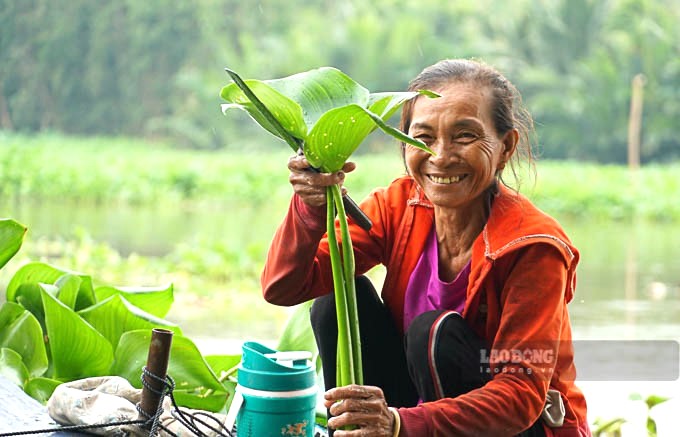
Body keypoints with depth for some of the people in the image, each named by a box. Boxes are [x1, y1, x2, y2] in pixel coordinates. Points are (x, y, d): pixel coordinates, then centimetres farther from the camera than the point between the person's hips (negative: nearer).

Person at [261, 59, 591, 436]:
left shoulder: (533, 247, -23)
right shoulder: (399, 206, -8)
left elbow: (522, 393, -30)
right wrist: (311, 207, -36)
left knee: (437, 331, -29)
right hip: (425, 402, 5)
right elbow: (282, 288, -15)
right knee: (340, 297, -12)